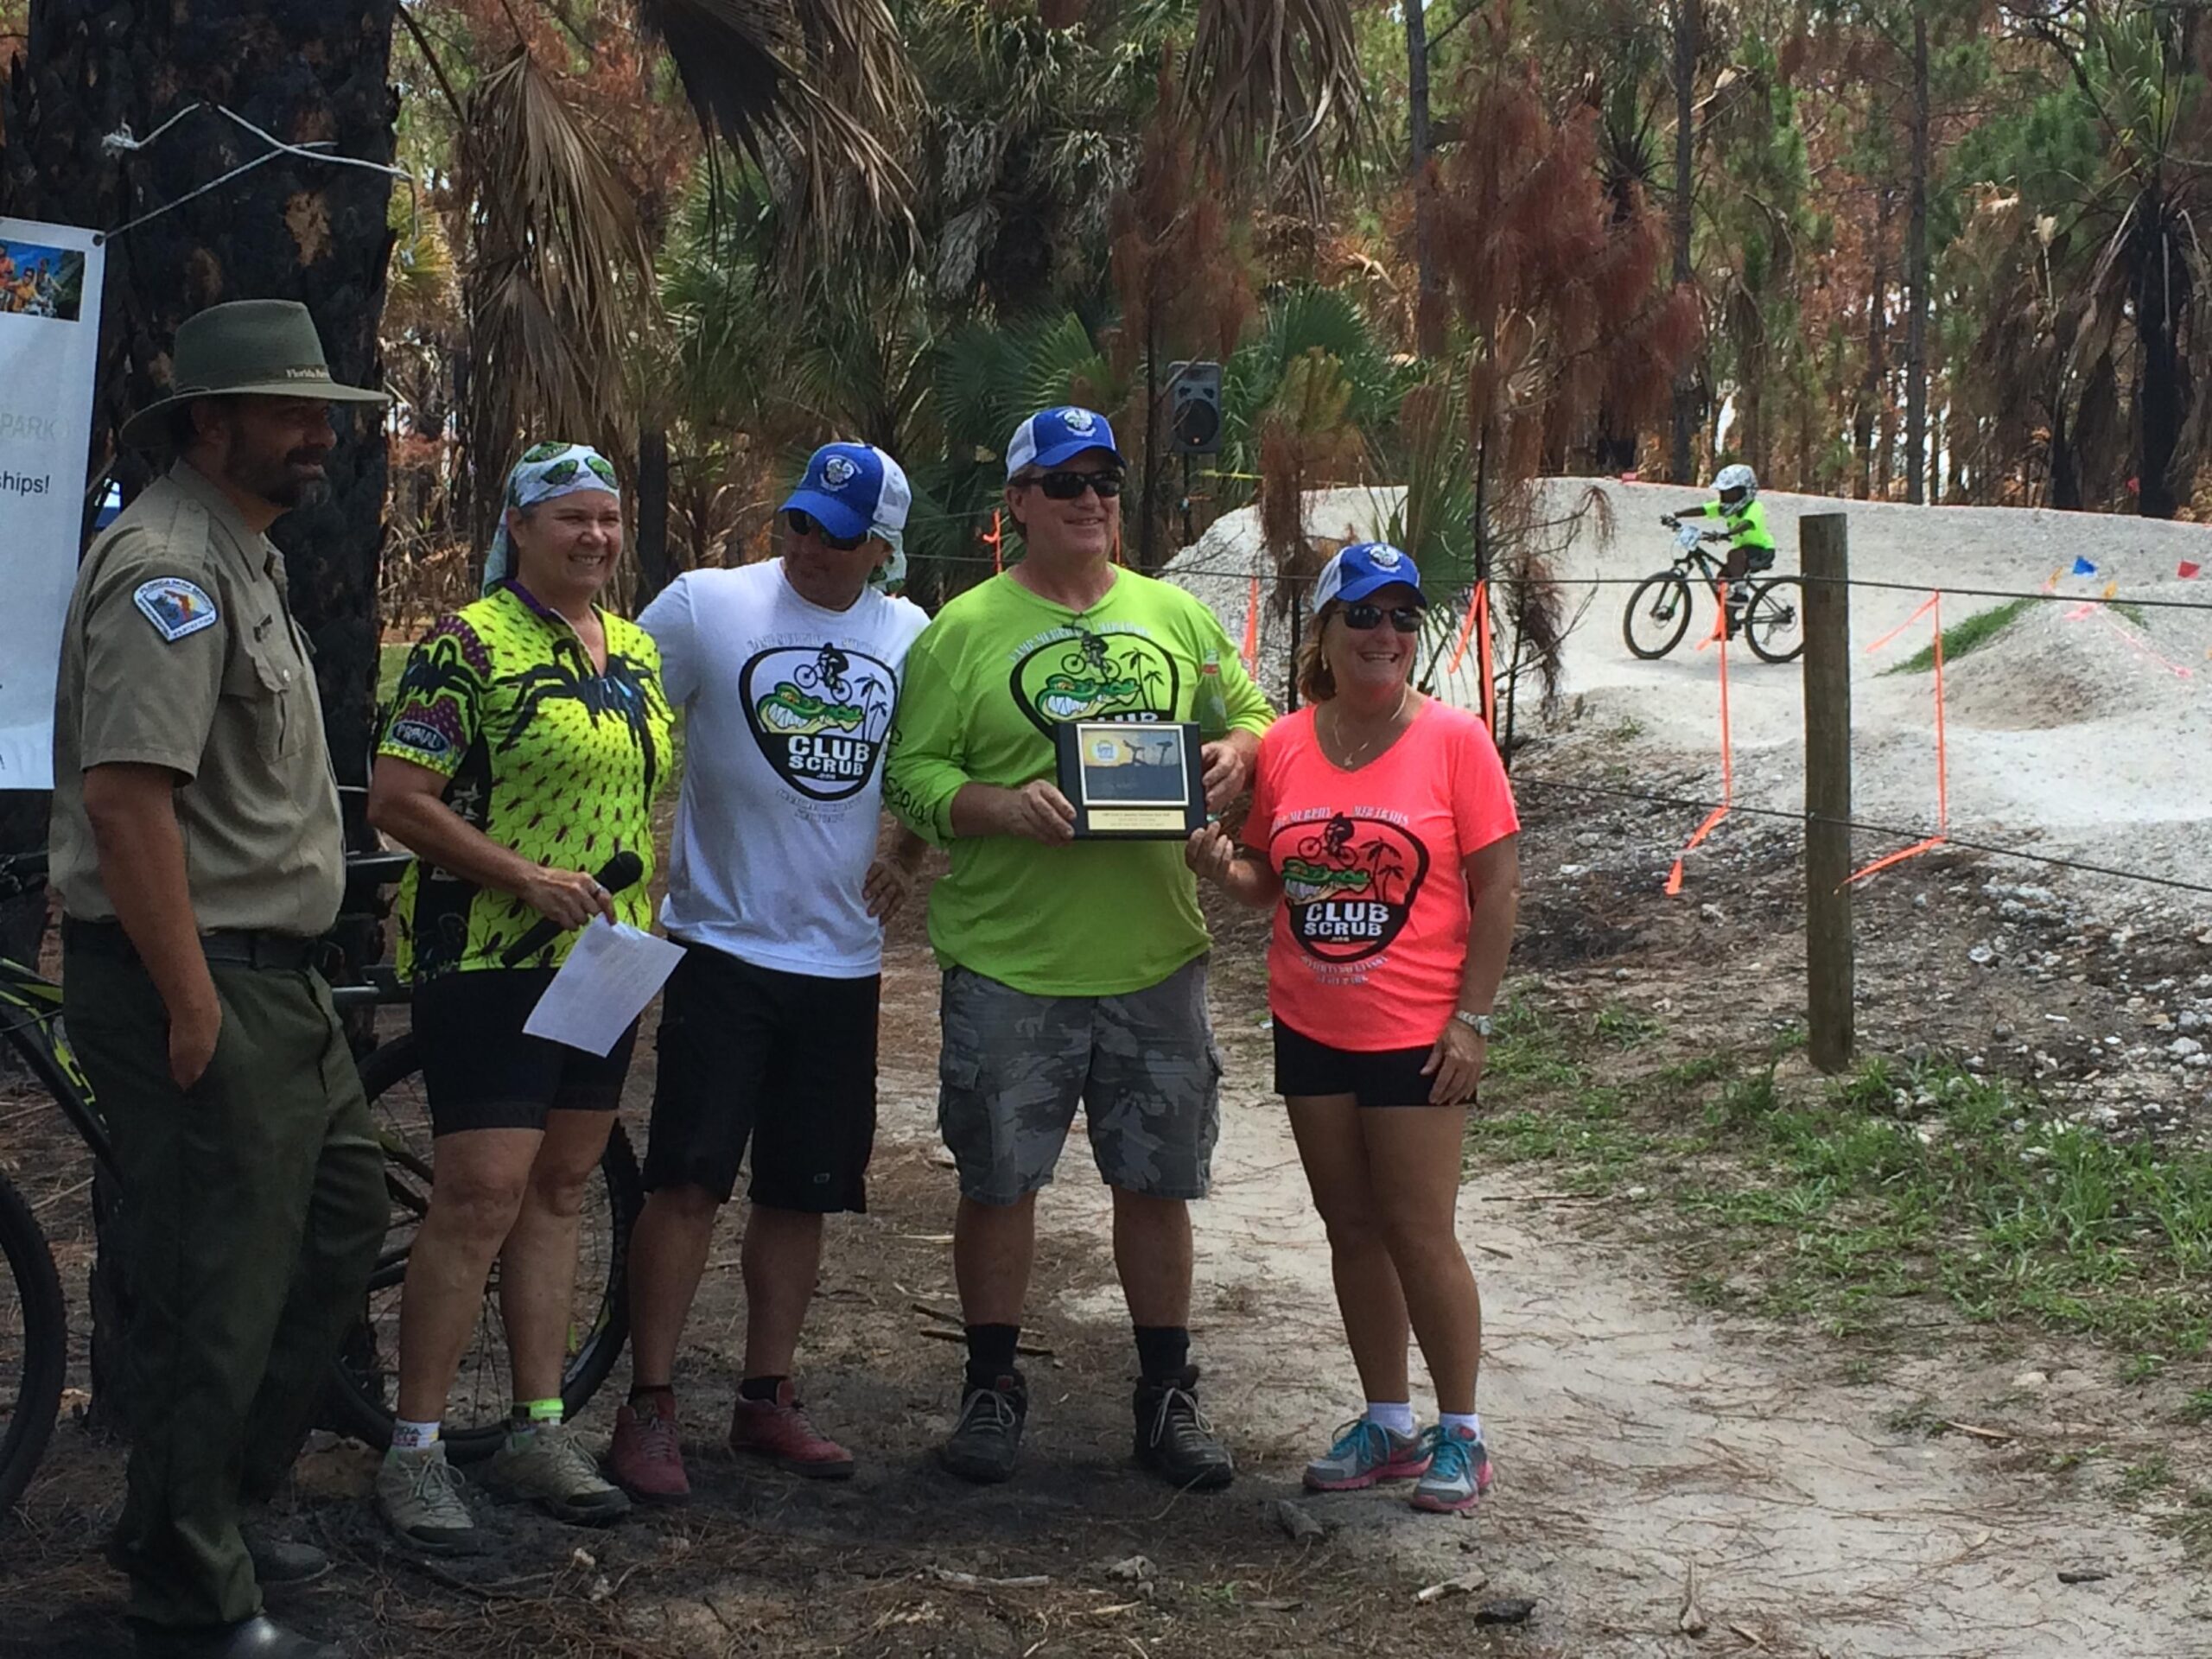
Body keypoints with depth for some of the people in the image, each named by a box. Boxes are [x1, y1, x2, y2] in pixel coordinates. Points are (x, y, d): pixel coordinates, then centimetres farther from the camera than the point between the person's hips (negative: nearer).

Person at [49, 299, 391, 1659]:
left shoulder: (246, 555, 17)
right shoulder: (168, 564, -17)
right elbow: (124, 793, -25)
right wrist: (192, 1005, -24)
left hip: (273, 974, 11)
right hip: (199, 984, -11)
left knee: (343, 1218, 18)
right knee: (216, 1290, -2)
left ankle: (223, 1508, 32)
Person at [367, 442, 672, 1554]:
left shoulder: (636, 651, 13)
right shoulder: (466, 645, -11)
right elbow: (397, 800, -15)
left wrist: (642, 912, 14)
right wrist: (523, 876, -22)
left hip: (600, 963, 8)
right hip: (485, 961, -7)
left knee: (558, 1189, 11)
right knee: (481, 1196, -11)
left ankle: (539, 1431, 19)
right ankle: (413, 1452, -3)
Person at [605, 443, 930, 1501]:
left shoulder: (909, 637, 7)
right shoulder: (706, 606, -6)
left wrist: (907, 854, 6)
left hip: (844, 961, 4)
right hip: (723, 947, -4)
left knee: (802, 1194, 10)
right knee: (687, 1182, -8)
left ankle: (765, 1401, 22)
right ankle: (647, 1409, 1)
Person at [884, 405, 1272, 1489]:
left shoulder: (1175, 616, 10)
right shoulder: (964, 629, -1)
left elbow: (1250, 715, 17)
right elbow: (913, 773, -5)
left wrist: (1238, 752, -6)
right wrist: (1004, 807, -22)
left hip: (1154, 955, 3)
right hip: (1009, 957, -3)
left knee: (1156, 1183, 9)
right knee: (998, 1182, 5)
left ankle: (1167, 1396, 22)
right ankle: (992, 1388, 21)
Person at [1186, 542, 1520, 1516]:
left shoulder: (1452, 739, -8)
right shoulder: (1284, 746, 3)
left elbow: (1496, 888, -8)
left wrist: (1472, 1019, -12)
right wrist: (1221, 867, -11)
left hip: (1416, 1035, -5)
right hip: (1311, 1029, 5)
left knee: (1419, 1235, -2)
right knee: (1352, 1229, 12)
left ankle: (1460, 1435, 13)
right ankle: (1387, 1425, 25)